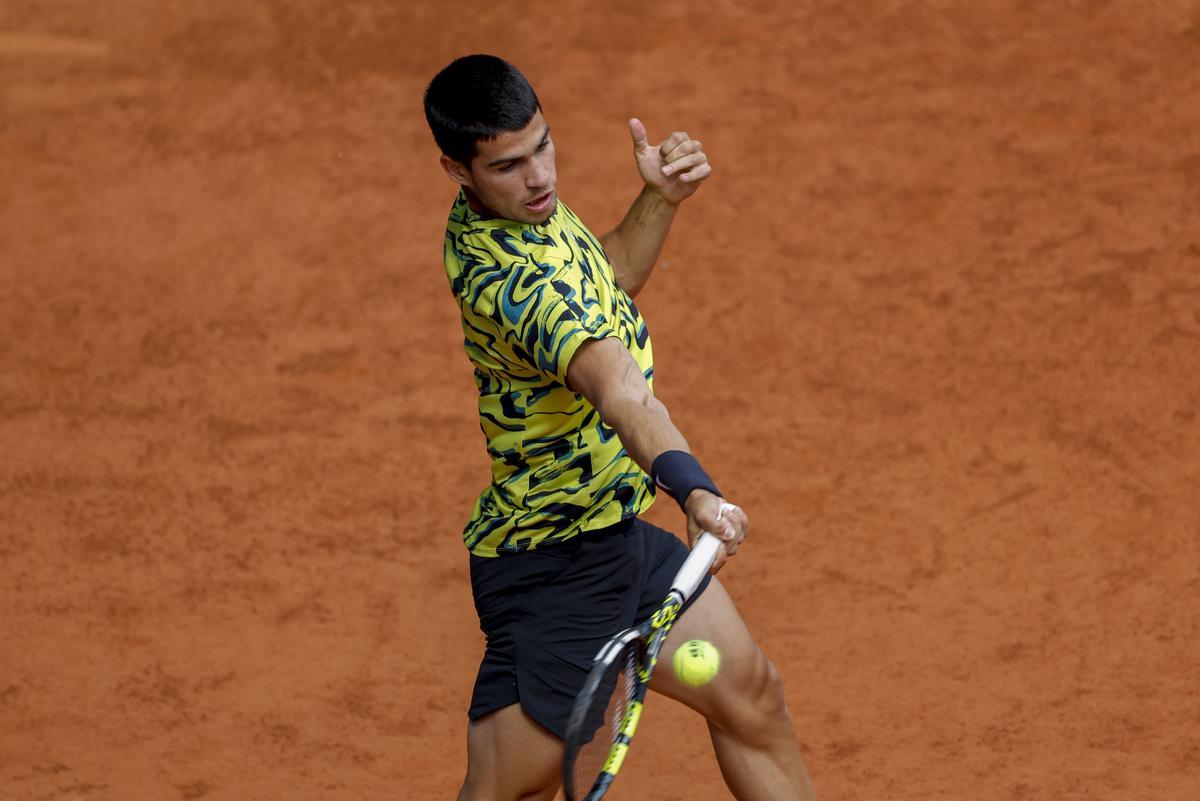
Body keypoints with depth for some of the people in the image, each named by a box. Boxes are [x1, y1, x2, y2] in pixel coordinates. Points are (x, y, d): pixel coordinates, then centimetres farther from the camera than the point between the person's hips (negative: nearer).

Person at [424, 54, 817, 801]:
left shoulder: (531, 204, 1)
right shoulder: (505, 277, -30)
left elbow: (604, 282, 21)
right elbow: (616, 384, -48)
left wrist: (660, 200, 4)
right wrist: (692, 485, -62)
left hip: (614, 536, 10)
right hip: (550, 566, -10)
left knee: (751, 695, 17)